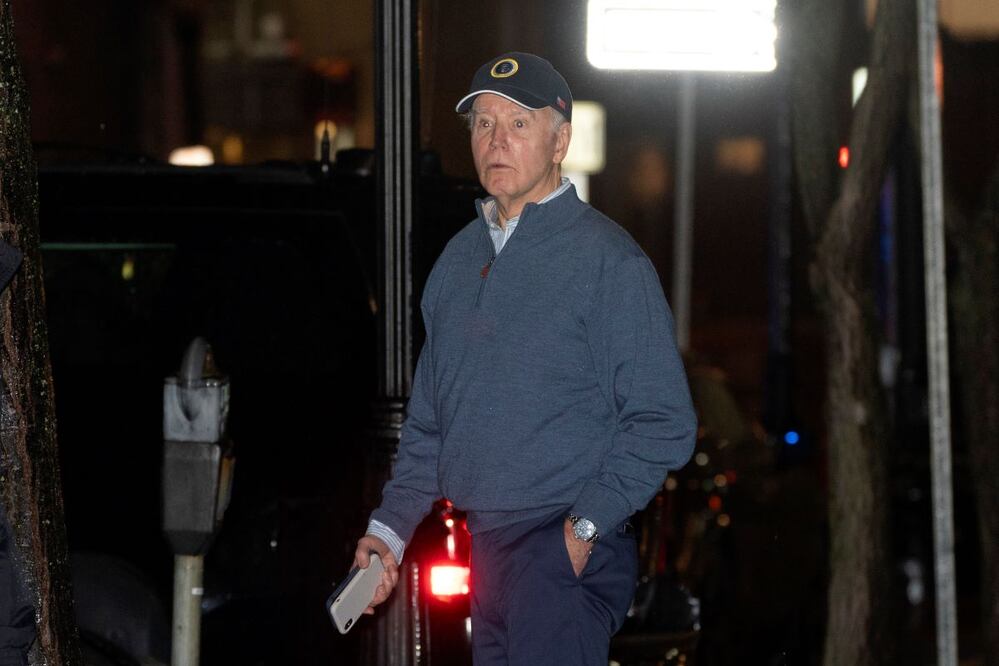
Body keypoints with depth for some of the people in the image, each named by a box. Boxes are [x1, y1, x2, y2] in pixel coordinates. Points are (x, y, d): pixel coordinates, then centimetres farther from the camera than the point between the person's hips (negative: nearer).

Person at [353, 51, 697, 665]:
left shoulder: (607, 258, -5)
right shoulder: (459, 259, 17)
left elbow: (664, 425, -9)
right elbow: (429, 420, 24)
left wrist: (585, 527, -14)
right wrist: (390, 527, 13)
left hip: (568, 551, -7)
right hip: (485, 552, 7)